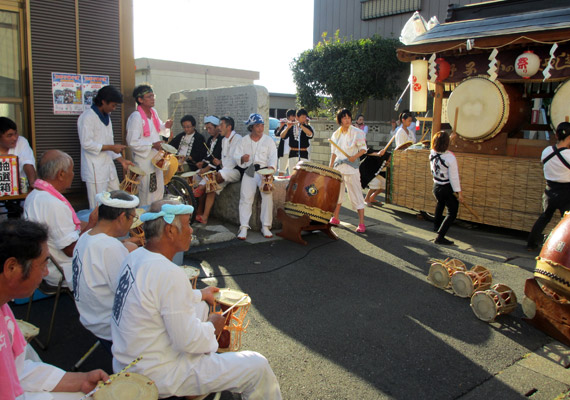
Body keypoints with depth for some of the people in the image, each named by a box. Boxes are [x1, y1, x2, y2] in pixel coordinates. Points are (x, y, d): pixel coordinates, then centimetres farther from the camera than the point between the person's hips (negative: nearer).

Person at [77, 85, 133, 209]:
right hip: (95, 170, -9)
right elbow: (86, 143, -19)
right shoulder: (88, 117, -13)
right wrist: (111, 147, -18)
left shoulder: (106, 117, 15)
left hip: (108, 166, 9)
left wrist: (122, 160, 11)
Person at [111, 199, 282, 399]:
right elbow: (190, 342, -26)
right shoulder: (169, 274, -30)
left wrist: (199, 295, 20)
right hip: (157, 376, -9)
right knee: (258, 366, -7)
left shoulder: (135, 256, -1)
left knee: (202, 308, 27)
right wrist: (212, 327, -6)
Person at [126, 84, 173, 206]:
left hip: (156, 158, 8)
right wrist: (152, 145, -23)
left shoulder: (153, 112, 7)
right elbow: (132, 142, -21)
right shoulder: (135, 117, -18)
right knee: (146, 192, -1)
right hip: (144, 159, -8)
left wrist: (166, 126, 1)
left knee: (159, 189, 16)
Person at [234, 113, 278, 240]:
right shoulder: (244, 141, 15)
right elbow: (236, 156, 11)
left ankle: (266, 226, -17)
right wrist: (242, 158, -13)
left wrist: (271, 166, -19)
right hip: (249, 171, 1)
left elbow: (273, 156, 2)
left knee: (268, 194, -24)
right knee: (246, 196, -20)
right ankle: (244, 227, -18)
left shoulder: (268, 140, 12)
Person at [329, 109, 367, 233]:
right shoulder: (336, 134, 11)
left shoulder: (357, 132, -4)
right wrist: (330, 168, 10)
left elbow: (363, 149, -6)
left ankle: (361, 223, -7)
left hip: (351, 168, -5)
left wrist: (355, 156, -24)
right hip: (338, 167, 6)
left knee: (356, 194, -7)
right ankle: (335, 218, 27)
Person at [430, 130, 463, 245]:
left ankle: (436, 225, 53)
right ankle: (440, 236, -12)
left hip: (436, 186, 7)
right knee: (452, 212, 1)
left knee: (440, 203, 35)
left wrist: (451, 136, 29)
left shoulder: (432, 153, -6)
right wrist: (459, 192, -12)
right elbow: (454, 177, -22)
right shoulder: (450, 157, -25)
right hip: (447, 188, -7)